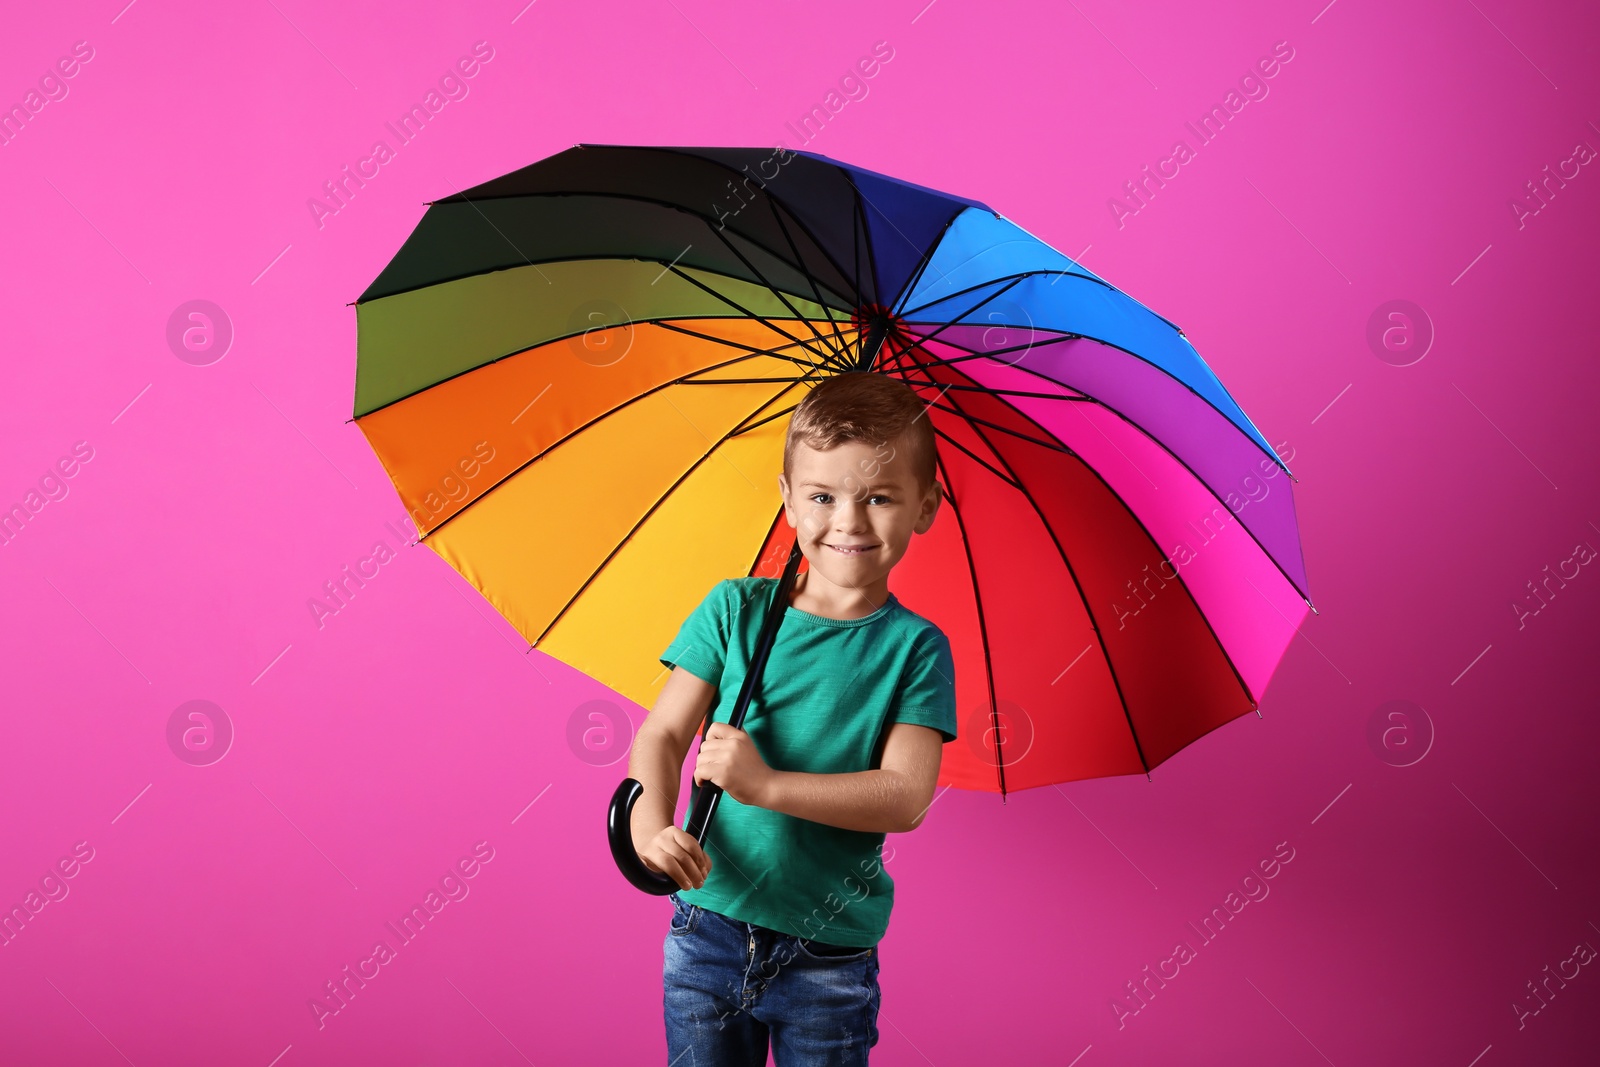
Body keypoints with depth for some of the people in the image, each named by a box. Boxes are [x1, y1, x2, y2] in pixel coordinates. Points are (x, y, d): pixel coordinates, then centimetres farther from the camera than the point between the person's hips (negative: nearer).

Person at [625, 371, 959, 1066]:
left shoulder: (914, 647, -4)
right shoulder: (733, 610, 2)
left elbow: (907, 796, -14)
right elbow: (663, 733, -2)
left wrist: (767, 785, -25)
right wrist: (651, 824, -23)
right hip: (708, 927, 2)